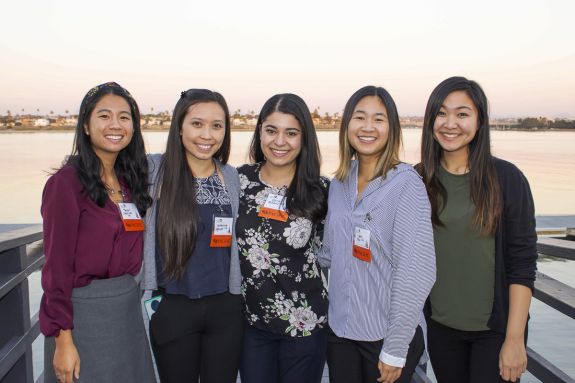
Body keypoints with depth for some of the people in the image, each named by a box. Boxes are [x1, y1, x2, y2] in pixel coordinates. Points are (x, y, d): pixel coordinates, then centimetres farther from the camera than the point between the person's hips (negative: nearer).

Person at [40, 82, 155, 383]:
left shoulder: (129, 180, 7)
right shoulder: (67, 182, -13)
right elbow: (57, 265, -15)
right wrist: (63, 339, -16)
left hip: (129, 308, 7)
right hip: (83, 311, -6)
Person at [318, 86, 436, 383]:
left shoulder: (406, 183, -14)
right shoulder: (339, 183, 3)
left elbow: (416, 272, -16)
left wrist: (395, 350, -15)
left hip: (387, 335, -5)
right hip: (339, 330, 5)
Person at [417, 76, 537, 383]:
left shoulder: (507, 178, -10)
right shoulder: (420, 180, -3)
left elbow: (522, 262, -10)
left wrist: (515, 339, -12)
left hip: (495, 329, -2)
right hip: (440, 325, 3)